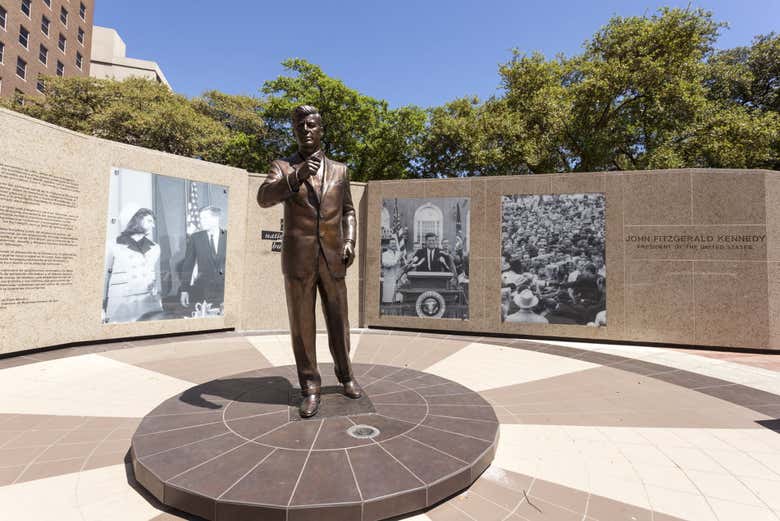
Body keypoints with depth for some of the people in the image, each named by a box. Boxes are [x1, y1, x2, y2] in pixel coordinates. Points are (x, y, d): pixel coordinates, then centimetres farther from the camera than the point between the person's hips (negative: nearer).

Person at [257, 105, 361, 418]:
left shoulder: (339, 170, 14)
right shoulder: (282, 167, 6)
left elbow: (348, 212, 16)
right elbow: (264, 198, -14)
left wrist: (350, 242, -2)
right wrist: (298, 175, -30)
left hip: (332, 260, 2)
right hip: (298, 261, -2)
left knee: (338, 322, 9)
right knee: (302, 326, 2)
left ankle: (345, 375, 30)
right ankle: (311, 389, 16)